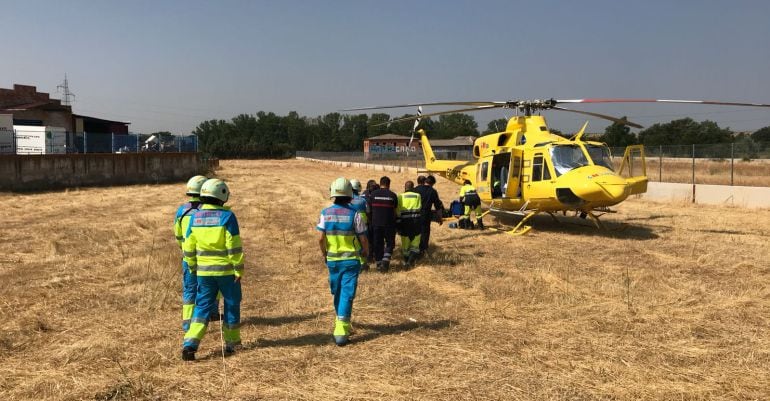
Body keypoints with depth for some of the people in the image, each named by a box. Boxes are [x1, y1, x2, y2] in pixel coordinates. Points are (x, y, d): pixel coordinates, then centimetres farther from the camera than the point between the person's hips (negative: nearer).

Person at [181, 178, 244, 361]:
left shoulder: (195, 217, 1)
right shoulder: (227, 216, -13)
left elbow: (188, 247, 6)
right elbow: (234, 247, -15)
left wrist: (193, 267, 19)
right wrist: (239, 270, -8)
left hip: (204, 271, 4)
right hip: (226, 270, -3)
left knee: (202, 306, 10)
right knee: (231, 304, 14)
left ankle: (190, 344, -4)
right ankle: (231, 343, 25)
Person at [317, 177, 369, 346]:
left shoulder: (326, 213, -5)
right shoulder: (355, 214, -12)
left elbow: (321, 238, -5)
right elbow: (363, 238, -8)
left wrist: (324, 253, 13)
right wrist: (366, 251, 13)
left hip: (332, 259, 3)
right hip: (351, 260, -3)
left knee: (337, 292, 20)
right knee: (347, 294, -1)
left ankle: (341, 322, 38)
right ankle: (341, 332, -6)